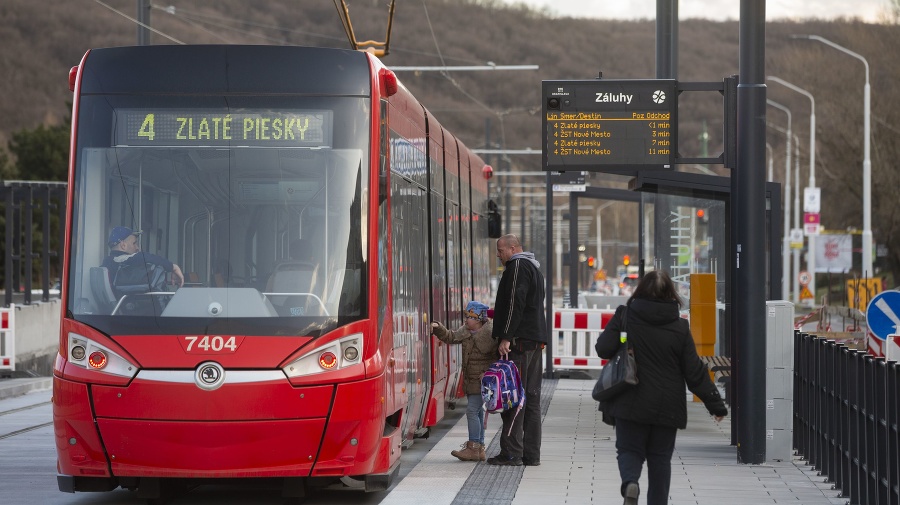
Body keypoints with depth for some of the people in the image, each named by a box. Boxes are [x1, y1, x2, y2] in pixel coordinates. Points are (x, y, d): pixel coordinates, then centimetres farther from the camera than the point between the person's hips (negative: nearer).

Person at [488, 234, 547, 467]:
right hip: (535, 341, 10)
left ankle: (511, 452, -11)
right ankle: (531, 454, 10)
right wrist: (496, 313, 24)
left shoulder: (518, 266, -9)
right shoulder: (533, 266, 22)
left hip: (519, 341, -10)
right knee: (531, 396, 9)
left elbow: (516, 303, -18)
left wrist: (506, 337, -20)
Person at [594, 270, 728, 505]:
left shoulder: (624, 317, -6)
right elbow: (694, 372, -2)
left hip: (631, 404, -1)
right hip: (666, 406, 1)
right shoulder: (680, 327, -4)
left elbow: (603, 349, -9)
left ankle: (629, 482, -22)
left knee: (629, 450, 8)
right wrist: (715, 404, 6)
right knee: (660, 457, 12)